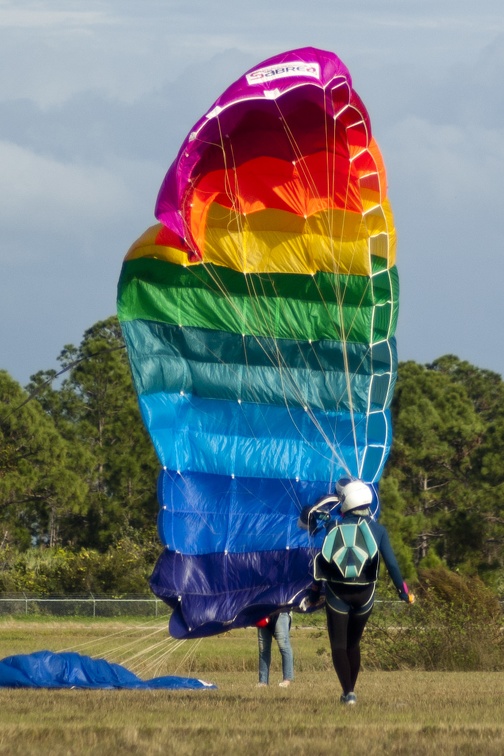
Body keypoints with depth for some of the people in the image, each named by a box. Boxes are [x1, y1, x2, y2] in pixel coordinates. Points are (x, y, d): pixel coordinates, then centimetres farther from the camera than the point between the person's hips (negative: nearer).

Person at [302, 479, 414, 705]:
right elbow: (391, 563, -8)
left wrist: (314, 595, 5)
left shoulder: (333, 527, -3)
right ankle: (351, 691, 21)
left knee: (339, 644, 3)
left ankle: (348, 692, -10)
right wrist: (404, 592, -2)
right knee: (353, 643, 19)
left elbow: (321, 563, -2)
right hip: (364, 595, 2)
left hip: (337, 594, -2)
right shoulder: (377, 530, -1)